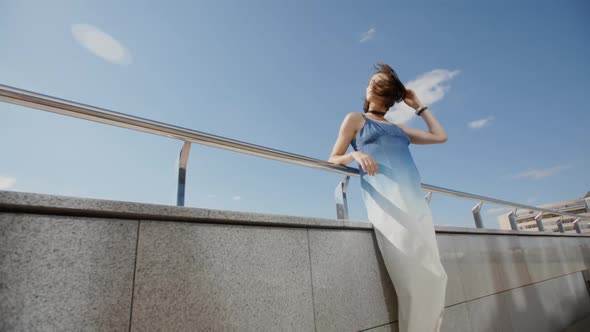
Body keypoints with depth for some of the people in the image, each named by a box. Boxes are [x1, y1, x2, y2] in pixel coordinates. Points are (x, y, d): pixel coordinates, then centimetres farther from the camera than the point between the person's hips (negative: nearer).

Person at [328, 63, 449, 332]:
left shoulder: (399, 128, 30)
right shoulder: (355, 119, 18)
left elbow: (440, 136, 31)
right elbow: (333, 159, 11)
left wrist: (419, 106, 34)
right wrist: (355, 154, -11)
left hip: (416, 199, 6)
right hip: (385, 200, -5)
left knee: (433, 275, -3)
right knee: (413, 275, -14)